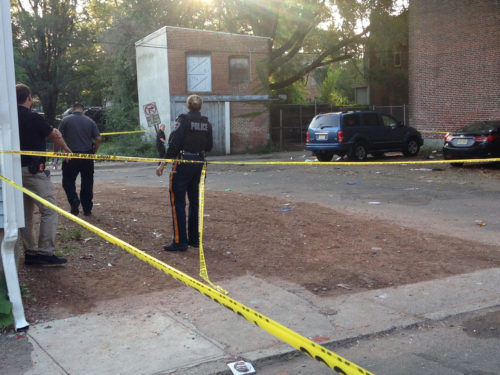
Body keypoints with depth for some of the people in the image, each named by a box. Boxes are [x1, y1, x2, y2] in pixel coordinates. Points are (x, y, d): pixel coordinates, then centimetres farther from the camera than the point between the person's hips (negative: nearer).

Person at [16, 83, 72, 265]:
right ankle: (45, 252, -8)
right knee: (49, 211, -3)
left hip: (16, 171, 7)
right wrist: (65, 148, 20)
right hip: (34, 171, -7)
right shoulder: (33, 118, -11)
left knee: (25, 213, 13)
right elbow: (54, 135, 2)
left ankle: (30, 252, 18)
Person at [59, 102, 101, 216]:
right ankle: (87, 210, 13)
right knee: (87, 183, 10)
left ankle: (73, 199, -16)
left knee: (68, 181, 10)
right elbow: (98, 139, -1)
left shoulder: (66, 120, -1)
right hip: (87, 156, 2)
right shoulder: (90, 121, 4)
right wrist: (93, 151, 13)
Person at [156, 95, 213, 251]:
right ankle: (194, 239, 21)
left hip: (183, 164, -6)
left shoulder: (183, 120, -10)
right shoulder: (207, 123, 7)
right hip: (199, 164, 6)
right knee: (194, 201, 15)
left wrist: (162, 164, -12)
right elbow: (209, 146, 10)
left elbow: (174, 145, -15)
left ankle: (180, 241, -3)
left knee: (178, 202, -2)